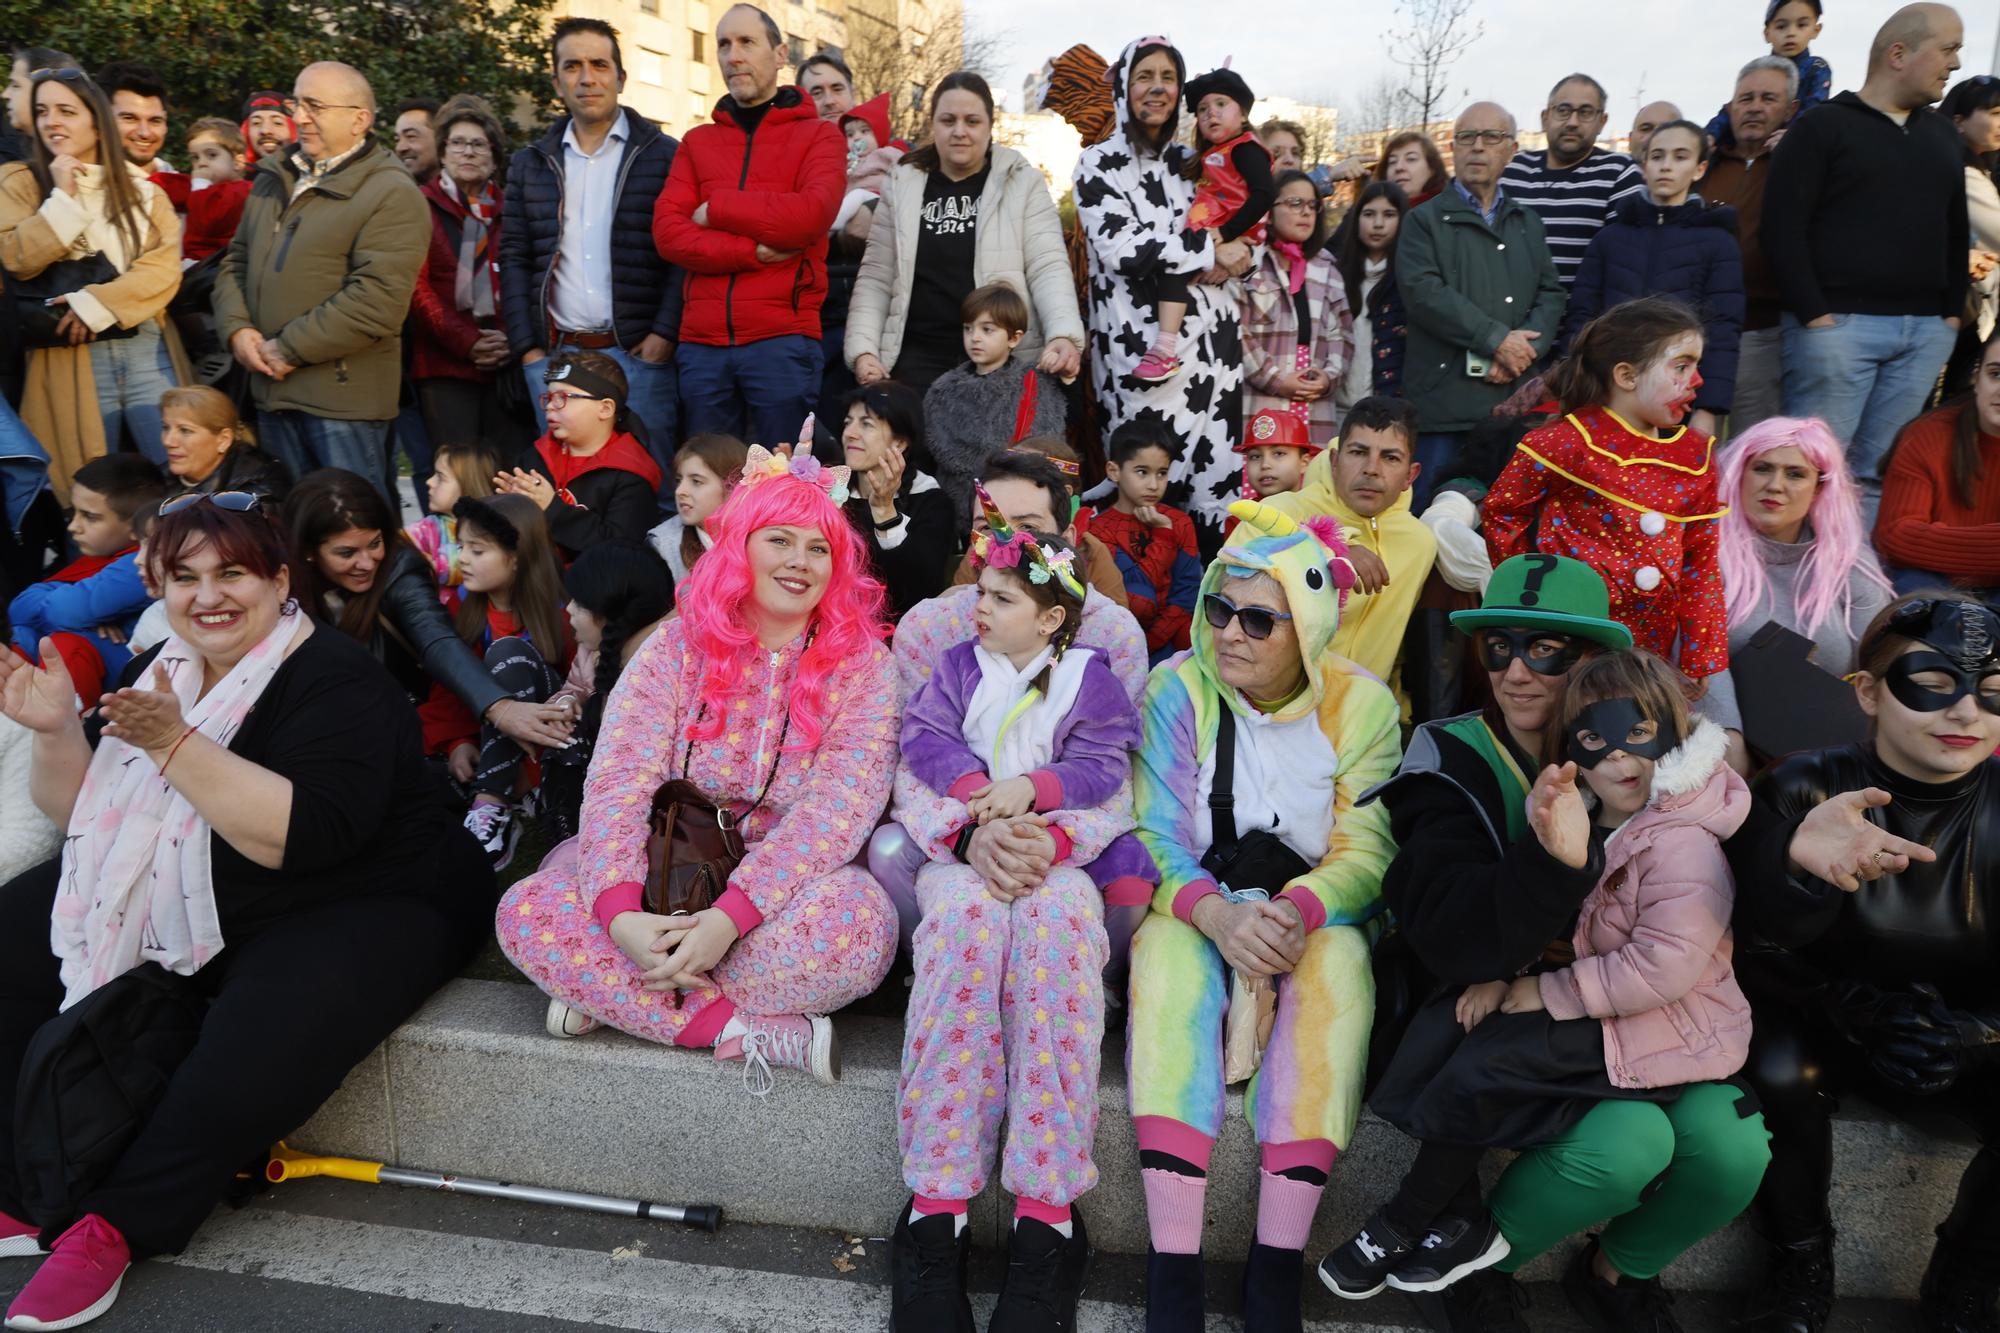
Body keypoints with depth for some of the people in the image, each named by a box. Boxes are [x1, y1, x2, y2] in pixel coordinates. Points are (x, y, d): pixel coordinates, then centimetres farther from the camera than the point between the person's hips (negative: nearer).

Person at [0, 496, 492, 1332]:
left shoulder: (335, 680, -16)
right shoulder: (164, 671, 7)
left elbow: (307, 836, -29)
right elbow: (83, 817, 13)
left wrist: (174, 743, -31)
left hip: (359, 910, -8)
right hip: (177, 904, 8)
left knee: (242, 1074, -30)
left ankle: (121, 1223, -2)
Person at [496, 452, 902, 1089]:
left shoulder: (862, 663, -5)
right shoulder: (676, 647, -1)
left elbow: (837, 806, -17)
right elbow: (617, 784, -11)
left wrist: (729, 917, -30)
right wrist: (620, 914, -29)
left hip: (784, 885, -1)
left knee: (858, 927, -35)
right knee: (527, 912, -22)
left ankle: (610, 990, -15)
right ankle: (748, 1031, -21)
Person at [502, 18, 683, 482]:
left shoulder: (664, 156, 4)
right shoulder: (530, 164, 15)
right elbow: (514, 258, 13)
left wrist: (665, 332, -13)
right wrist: (527, 347, 2)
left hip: (639, 353, -3)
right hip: (556, 356, 4)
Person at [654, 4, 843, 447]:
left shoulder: (819, 134, 6)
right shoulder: (697, 141, 16)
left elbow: (811, 215, -13)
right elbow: (667, 232, 2)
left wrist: (715, 209, -3)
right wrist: (753, 251, -12)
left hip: (782, 340, -3)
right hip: (701, 343, 4)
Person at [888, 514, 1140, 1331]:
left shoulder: (1088, 675, 12)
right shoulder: (959, 665, 17)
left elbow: (1103, 766, 2)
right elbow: (927, 739, 3)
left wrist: (1031, 789, -16)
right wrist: (982, 802, -15)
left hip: (1056, 850, -1)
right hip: (962, 843, 1)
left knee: (1057, 919, -37)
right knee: (965, 916, -36)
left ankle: (1046, 1213, -37)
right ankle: (937, 1204, -37)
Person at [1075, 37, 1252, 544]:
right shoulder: (1100, 163, 2)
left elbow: (1243, 233, 23)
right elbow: (1120, 250, -13)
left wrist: (1235, 259, -1)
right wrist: (1210, 251, -9)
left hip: (1210, 339, 5)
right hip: (1143, 345, -5)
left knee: (1217, 474, 2)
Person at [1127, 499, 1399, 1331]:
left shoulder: (1360, 704, -4)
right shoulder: (1178, 689, -7)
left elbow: (1364, 851, -6)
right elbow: (1157, 836, -10)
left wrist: (1295, 913, -27)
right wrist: (1218, 915, -29)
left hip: (1314, 915, 1)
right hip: (1194, 908, 0)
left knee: (1340, 962, -33)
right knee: (1167, 952, -34)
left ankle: (1276, 1266, -27)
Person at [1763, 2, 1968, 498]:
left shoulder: (1941, 132, 19)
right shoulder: (1822, 126, 0)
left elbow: (1956, 229, 24)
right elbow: (1783, 227, -8)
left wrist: (1953, 310, 13)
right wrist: (1813, 313, -15)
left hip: (1925, 330, 6)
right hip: (1838, 323, -6)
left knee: (1878, 471, 6)